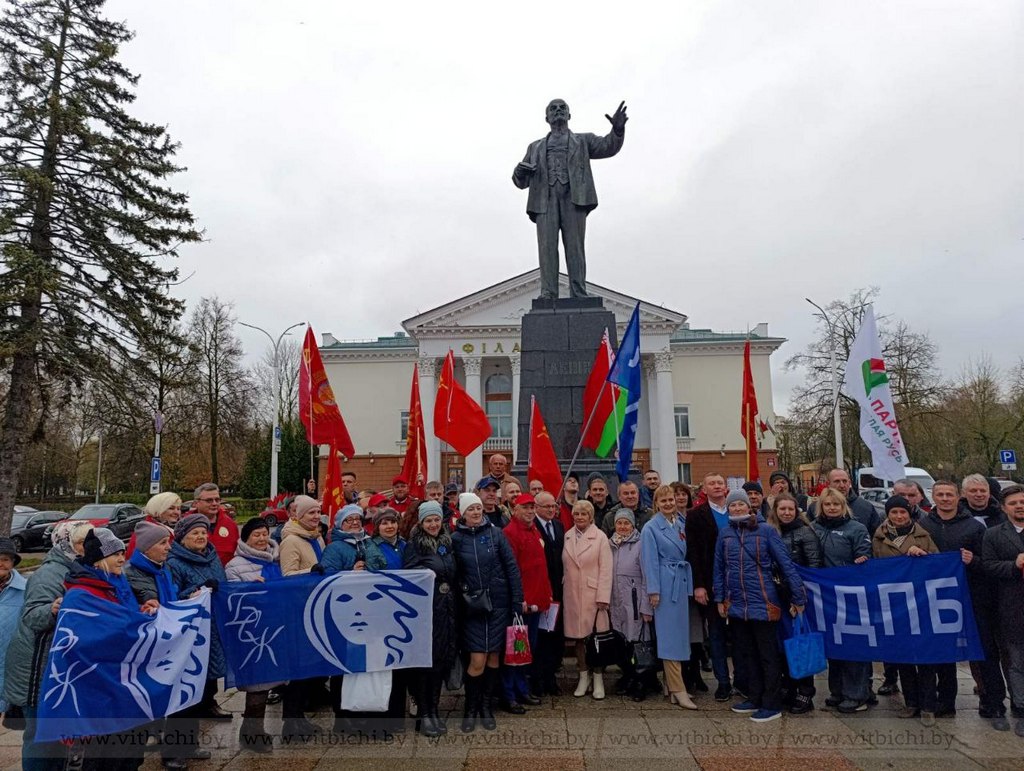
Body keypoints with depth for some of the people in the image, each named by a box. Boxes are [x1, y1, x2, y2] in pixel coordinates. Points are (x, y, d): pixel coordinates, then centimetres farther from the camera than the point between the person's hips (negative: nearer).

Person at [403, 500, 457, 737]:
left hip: (446, 609, 5)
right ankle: (424, 714, 10)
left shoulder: (447, 543, 14)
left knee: (442, 659, 9)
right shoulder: (414, 545, -3)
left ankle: (434, 710, 22)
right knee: (424, 659, -2)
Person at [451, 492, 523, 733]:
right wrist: (461, 594, -5)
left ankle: (487, 707, 26)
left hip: (498, 602, 1)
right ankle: (470, 709, 17)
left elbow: (511, 566, -1)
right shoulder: (456, 539, -1)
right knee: (477, 661, -5)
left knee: (493, 657, 9)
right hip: (473, 605, -1)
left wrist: (518, 598, -4)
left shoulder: (495, 533, -1)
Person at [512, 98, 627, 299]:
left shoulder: (583, 141, 25)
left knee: (575, 247, -10)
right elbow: (522, 182, 23)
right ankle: (548, 297, -16)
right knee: (547, 248, -11)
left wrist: (618, 129, -15)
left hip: (574, 196, -1)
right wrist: (519, 172, -3)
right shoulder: (536, 147, 29)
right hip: (545, 198, 1)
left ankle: (579, 297, -14)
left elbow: (608, 147, 8)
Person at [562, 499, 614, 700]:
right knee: (577, 635, 7)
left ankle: (598, 678, 11)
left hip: (593, 594, -3)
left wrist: (603, 597, -11)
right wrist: (562, 588, 3)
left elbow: (606, 569, -5)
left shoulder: (600, 537, -2)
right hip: (572, 595, 3)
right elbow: (564, 567, 10)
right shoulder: (567, 537, 8)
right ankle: (584, 676, 20)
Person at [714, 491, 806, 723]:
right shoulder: (725, 534, 3)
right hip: (737, 605, 5)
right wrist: (720, 599, 6)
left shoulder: (766, 530, -8)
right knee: (748, 654, 16)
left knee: (769, 655, 6)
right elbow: (719, 568, 9)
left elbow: (786, 564, -8)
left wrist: (798, 597, -9)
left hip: (763, 603, -4)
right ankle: (754, 698, 29)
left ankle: (772, 705, 17)